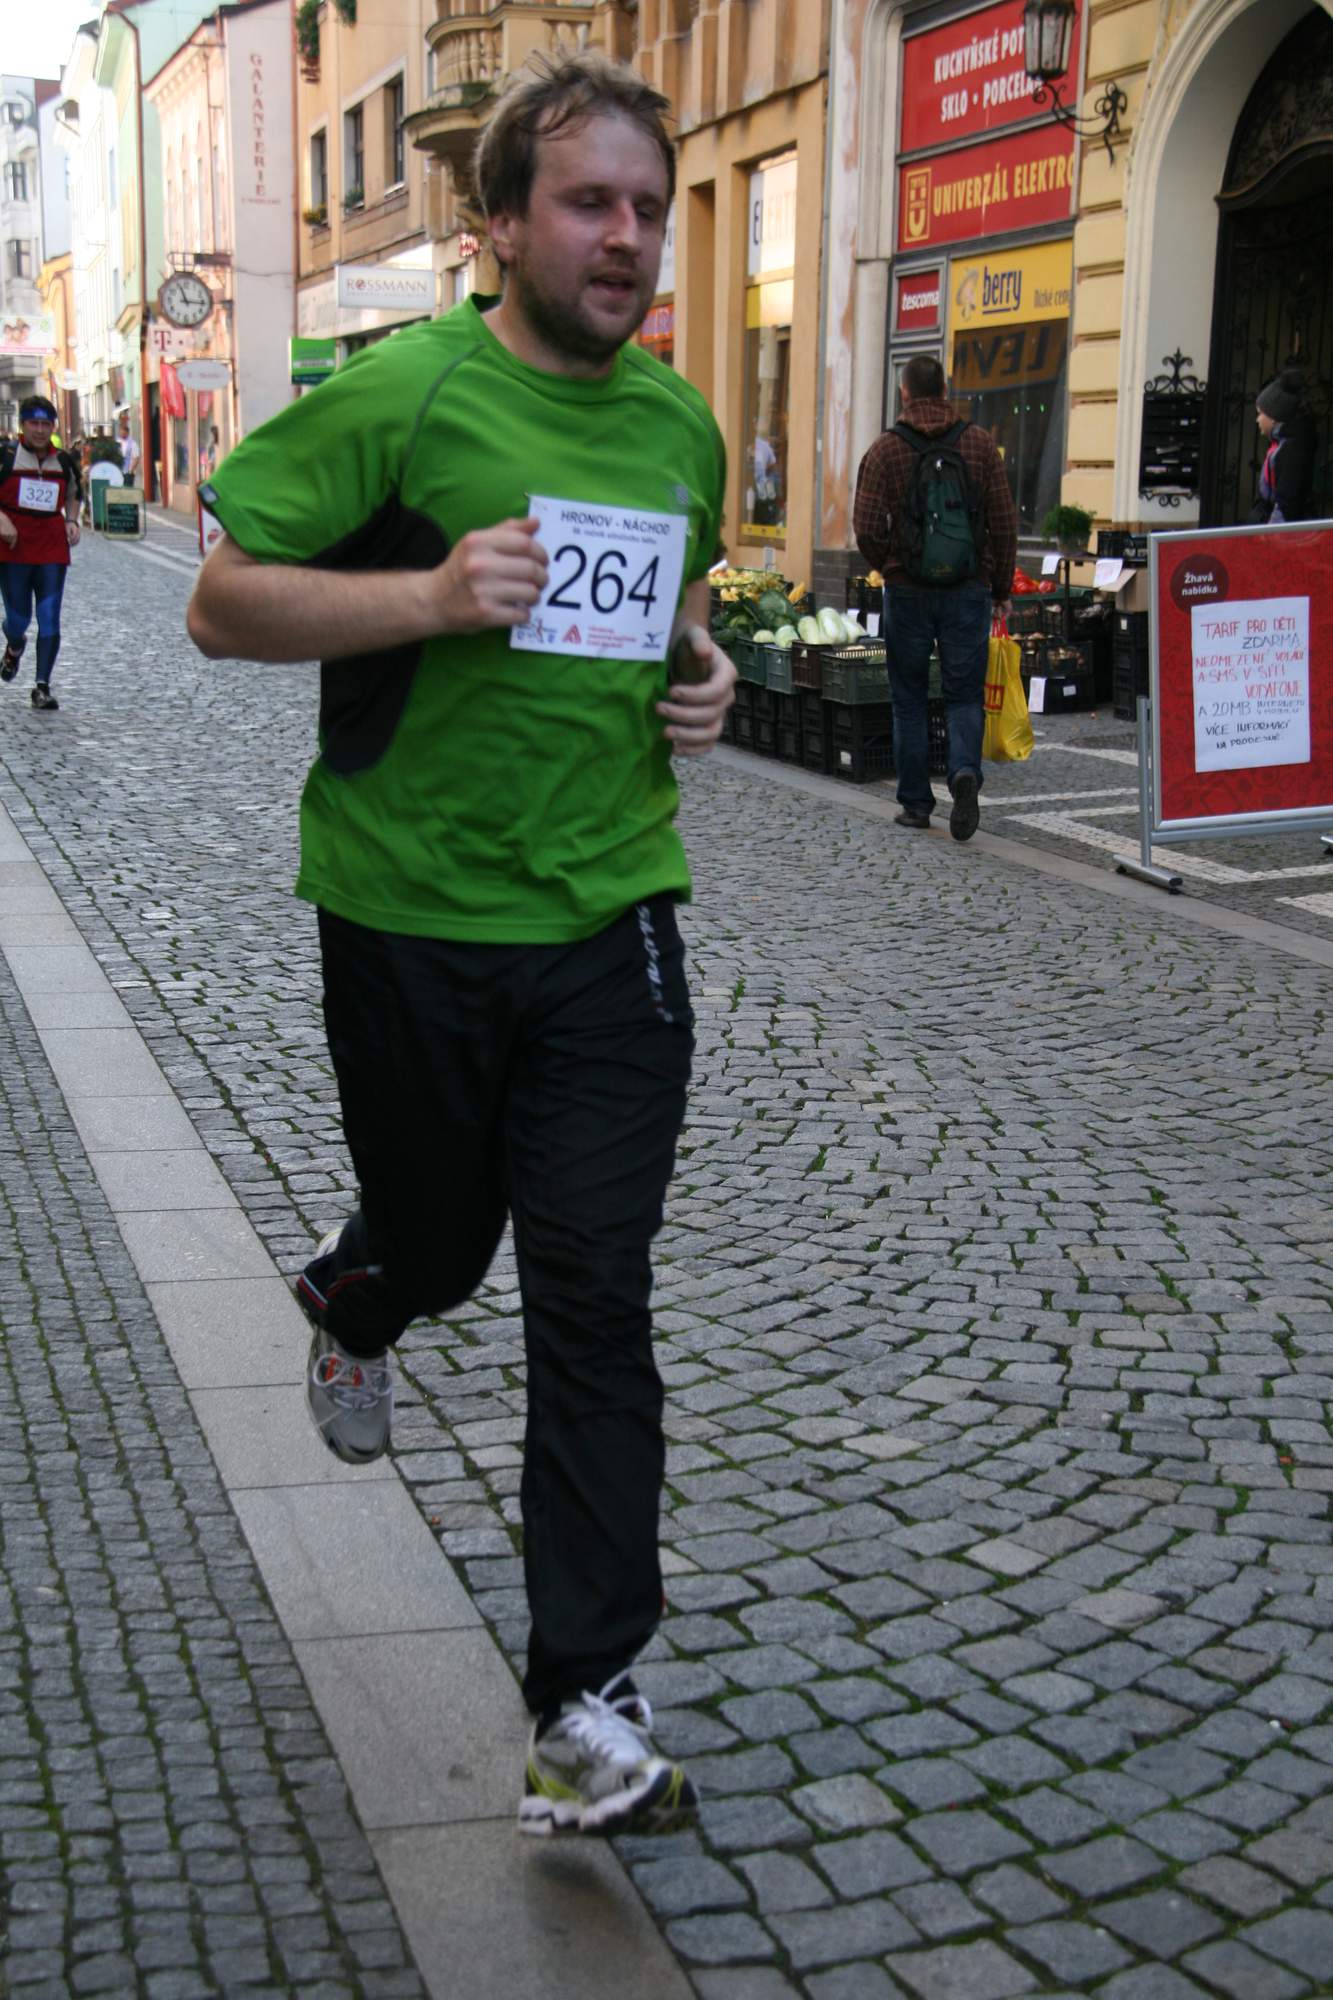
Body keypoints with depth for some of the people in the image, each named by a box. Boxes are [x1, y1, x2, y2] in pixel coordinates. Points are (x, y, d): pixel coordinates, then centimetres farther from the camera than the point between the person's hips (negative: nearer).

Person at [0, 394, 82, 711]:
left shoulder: (63, 462, 8)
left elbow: (73, 495, 24)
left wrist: (72, 522, 6)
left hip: (53, 550, 2)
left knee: (50, 619, -6)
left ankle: (42, 686, -1)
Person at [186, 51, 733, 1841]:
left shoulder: (681, 424, 7)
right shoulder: (404, 394, -10)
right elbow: (223, 603, -11)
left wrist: (701, 671, 4)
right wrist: (431, 594, -25)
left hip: (609, 920, 3)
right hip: (413, 918, -3)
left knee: (592, 1295, -1)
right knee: (437, 1238, 16)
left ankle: (589, 1703, 6)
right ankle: (352, 1303, 56)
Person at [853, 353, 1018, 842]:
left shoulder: (885, 449, -4)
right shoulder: (978, 443, 1)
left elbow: (867, 529, -9)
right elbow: (1005, 522, 0)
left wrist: (891, 568, 11)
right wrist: (1002, 587, 10)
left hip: (907, 591, -1)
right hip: (968, 590, 1)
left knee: (909, 699, 10)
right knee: (964, 695, 7)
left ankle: (915, 803, 12)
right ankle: (965, 772, -18)